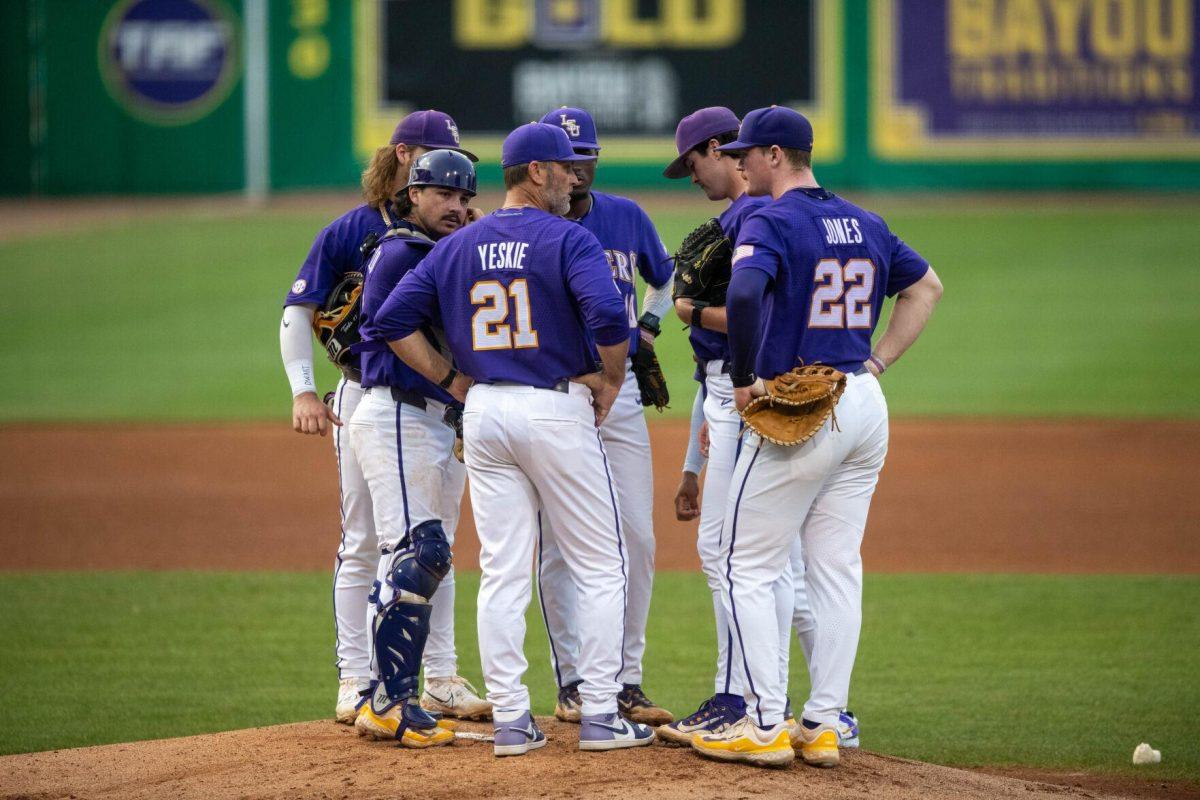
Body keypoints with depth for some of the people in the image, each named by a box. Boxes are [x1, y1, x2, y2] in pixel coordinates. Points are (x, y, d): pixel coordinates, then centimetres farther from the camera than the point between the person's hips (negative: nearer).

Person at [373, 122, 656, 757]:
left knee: (502, 574, 7)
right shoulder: (568, 240, -8)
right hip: (557, 409, -5)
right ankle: (599, 716, 2)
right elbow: (607, 316, -24)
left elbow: (393, 319, 7)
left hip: (484, 412, 5)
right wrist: (611, 380, -7)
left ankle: (509, 719, 4)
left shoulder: (457, 246, 9)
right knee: (599, 568, 5)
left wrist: (451, 380, 10)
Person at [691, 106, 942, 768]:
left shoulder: (770, 223, -11)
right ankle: (823, 725, 11)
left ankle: (766, 725, -3)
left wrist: (744, 379, -17)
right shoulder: (863, 223, 14)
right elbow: (926, 286, 24)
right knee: (836, 569, 11)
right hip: (864, 405, 8)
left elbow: (744, 294, -29)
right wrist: (875, 364, 16)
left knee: (747, 568, 0)